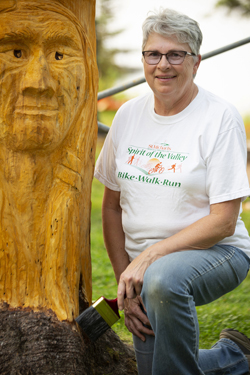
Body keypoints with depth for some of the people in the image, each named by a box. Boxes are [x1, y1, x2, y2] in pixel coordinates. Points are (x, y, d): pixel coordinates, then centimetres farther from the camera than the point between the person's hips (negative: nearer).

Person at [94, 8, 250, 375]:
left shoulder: (220, 118, -12)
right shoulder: (129, 115, 4)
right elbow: (112, 206, 9)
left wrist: (149, 256, -23)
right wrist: (125, 281, -2)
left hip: (214, 252, -6)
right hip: (143, 267, 6)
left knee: (162, 278, -38)